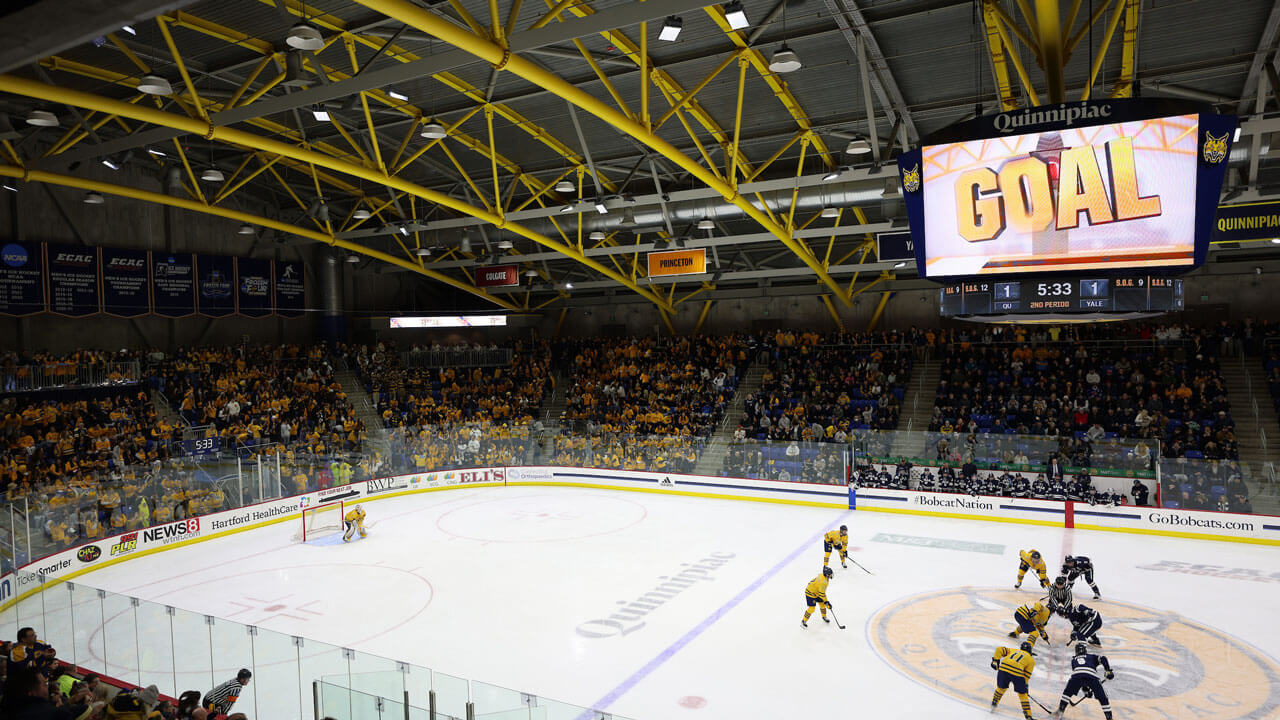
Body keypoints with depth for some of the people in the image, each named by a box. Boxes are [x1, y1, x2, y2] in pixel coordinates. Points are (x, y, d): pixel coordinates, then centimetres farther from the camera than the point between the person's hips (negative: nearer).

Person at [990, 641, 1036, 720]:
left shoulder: (1013, 650, 31)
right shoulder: (1031, 659, 25)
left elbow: (999, 649, 19)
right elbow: (1027, 675, 19)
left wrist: (995, 661, 22)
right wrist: (1025, 685, 27)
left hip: (1003, 669, 2)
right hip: (1017, 673, -2)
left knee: (1001, 688, 27)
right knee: (1022, 694, 16)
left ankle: (993, 705, 33)